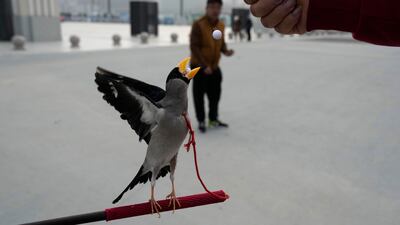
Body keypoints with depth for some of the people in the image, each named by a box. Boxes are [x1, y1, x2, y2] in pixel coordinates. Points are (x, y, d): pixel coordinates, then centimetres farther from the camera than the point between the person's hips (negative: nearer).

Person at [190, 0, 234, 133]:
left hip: (214, 67, 6)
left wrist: (225, 51, -9)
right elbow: (194, 47, -20)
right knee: (199, 95, 3)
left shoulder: (221, 25, 2)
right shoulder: (198, 25, -18)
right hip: (199, 67, -6)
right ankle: (201, 121, 19)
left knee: (215, 94, 14)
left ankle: (213, 119, 31)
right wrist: (204, 65, -24)